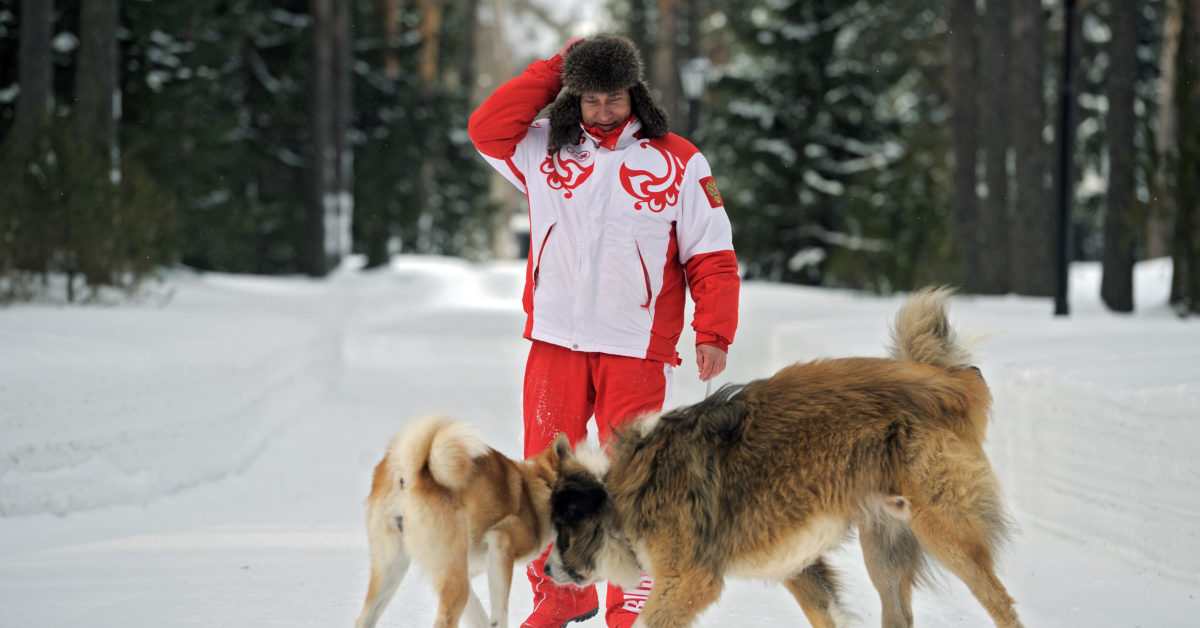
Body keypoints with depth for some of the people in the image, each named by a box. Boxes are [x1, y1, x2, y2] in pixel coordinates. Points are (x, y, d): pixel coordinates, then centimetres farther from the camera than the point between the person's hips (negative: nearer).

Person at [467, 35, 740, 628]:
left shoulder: (678, 162, 4)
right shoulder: (546, 151, 11)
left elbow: (712, 256, 3)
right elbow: (486, 128, -2)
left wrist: (713, 333, -8)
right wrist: (553, 70, 0)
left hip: (636, 349, -2)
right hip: (554, 342, 3)